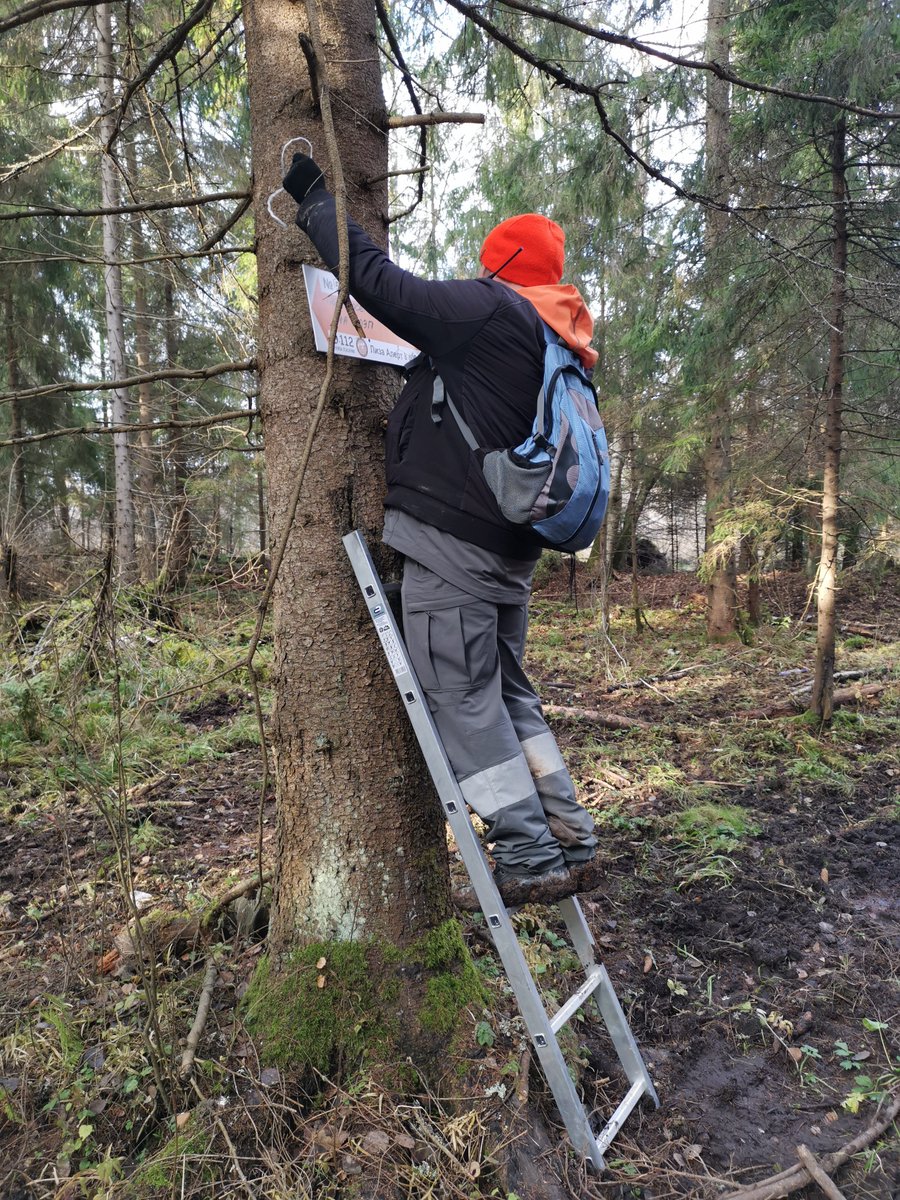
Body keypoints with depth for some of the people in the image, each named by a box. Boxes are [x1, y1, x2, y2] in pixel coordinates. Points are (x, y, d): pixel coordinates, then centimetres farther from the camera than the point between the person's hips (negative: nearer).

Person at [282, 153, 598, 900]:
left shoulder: (489, 311, -7)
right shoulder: (558, 348, 20)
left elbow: (373, 277, -8)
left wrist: (314, 196, 7)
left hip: (451, 543, -9)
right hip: (508, 550, 9)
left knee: (465, 701, -1)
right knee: (508, 692, 17)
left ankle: (530, 858, 5)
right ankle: (569, 839, 23)